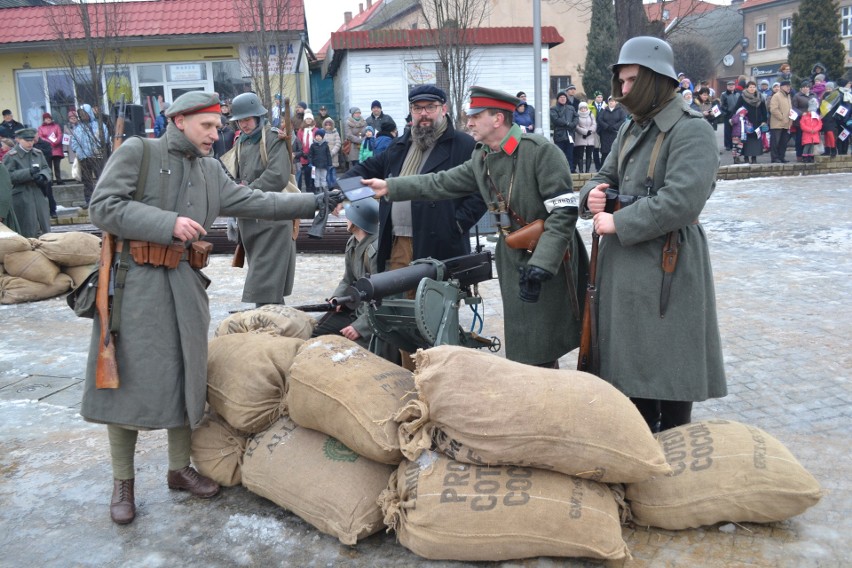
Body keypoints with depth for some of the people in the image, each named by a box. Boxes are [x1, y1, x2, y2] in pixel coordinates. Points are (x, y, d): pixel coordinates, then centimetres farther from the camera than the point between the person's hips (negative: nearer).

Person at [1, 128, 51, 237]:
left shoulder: (38, 153, 10)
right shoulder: (10, 156, -6)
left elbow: (46, 168, 14)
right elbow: (8, 175, -13)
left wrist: (43, 176, -9)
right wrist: (29, 172, -22)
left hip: (39, 195, 5)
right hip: (22, 198, -5)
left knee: (44, 227, 9)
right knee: (29, 231, -2)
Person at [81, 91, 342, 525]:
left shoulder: (211, 171, 13)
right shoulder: (136, 152, -4)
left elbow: (256, 202, 10)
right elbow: (103, 206, -12)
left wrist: (316, 202, 4)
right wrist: (168, 224, -20)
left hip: (183, 285, 5)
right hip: (133, 283, -5)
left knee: (184, 378, 10)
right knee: (126, 380, 3)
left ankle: (179, 469, 27)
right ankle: (123, 481, 18)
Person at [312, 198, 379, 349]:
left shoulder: (377, 250, -24)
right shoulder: (352, 243, 6)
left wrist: (360, 327, -23)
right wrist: (337, 297, -4)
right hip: (355, 309, 9)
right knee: (313, 334, 7)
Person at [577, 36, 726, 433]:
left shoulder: (691, 131, -12)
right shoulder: (632, 130, 14)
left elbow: (681, 202, -23)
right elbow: (607, 177, 21)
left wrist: (617, 223, -18)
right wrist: (593, 194, -4)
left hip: (666, 265, -8)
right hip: (623, 261, 8)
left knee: (667, 366, 2)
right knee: (631, 360, 15)